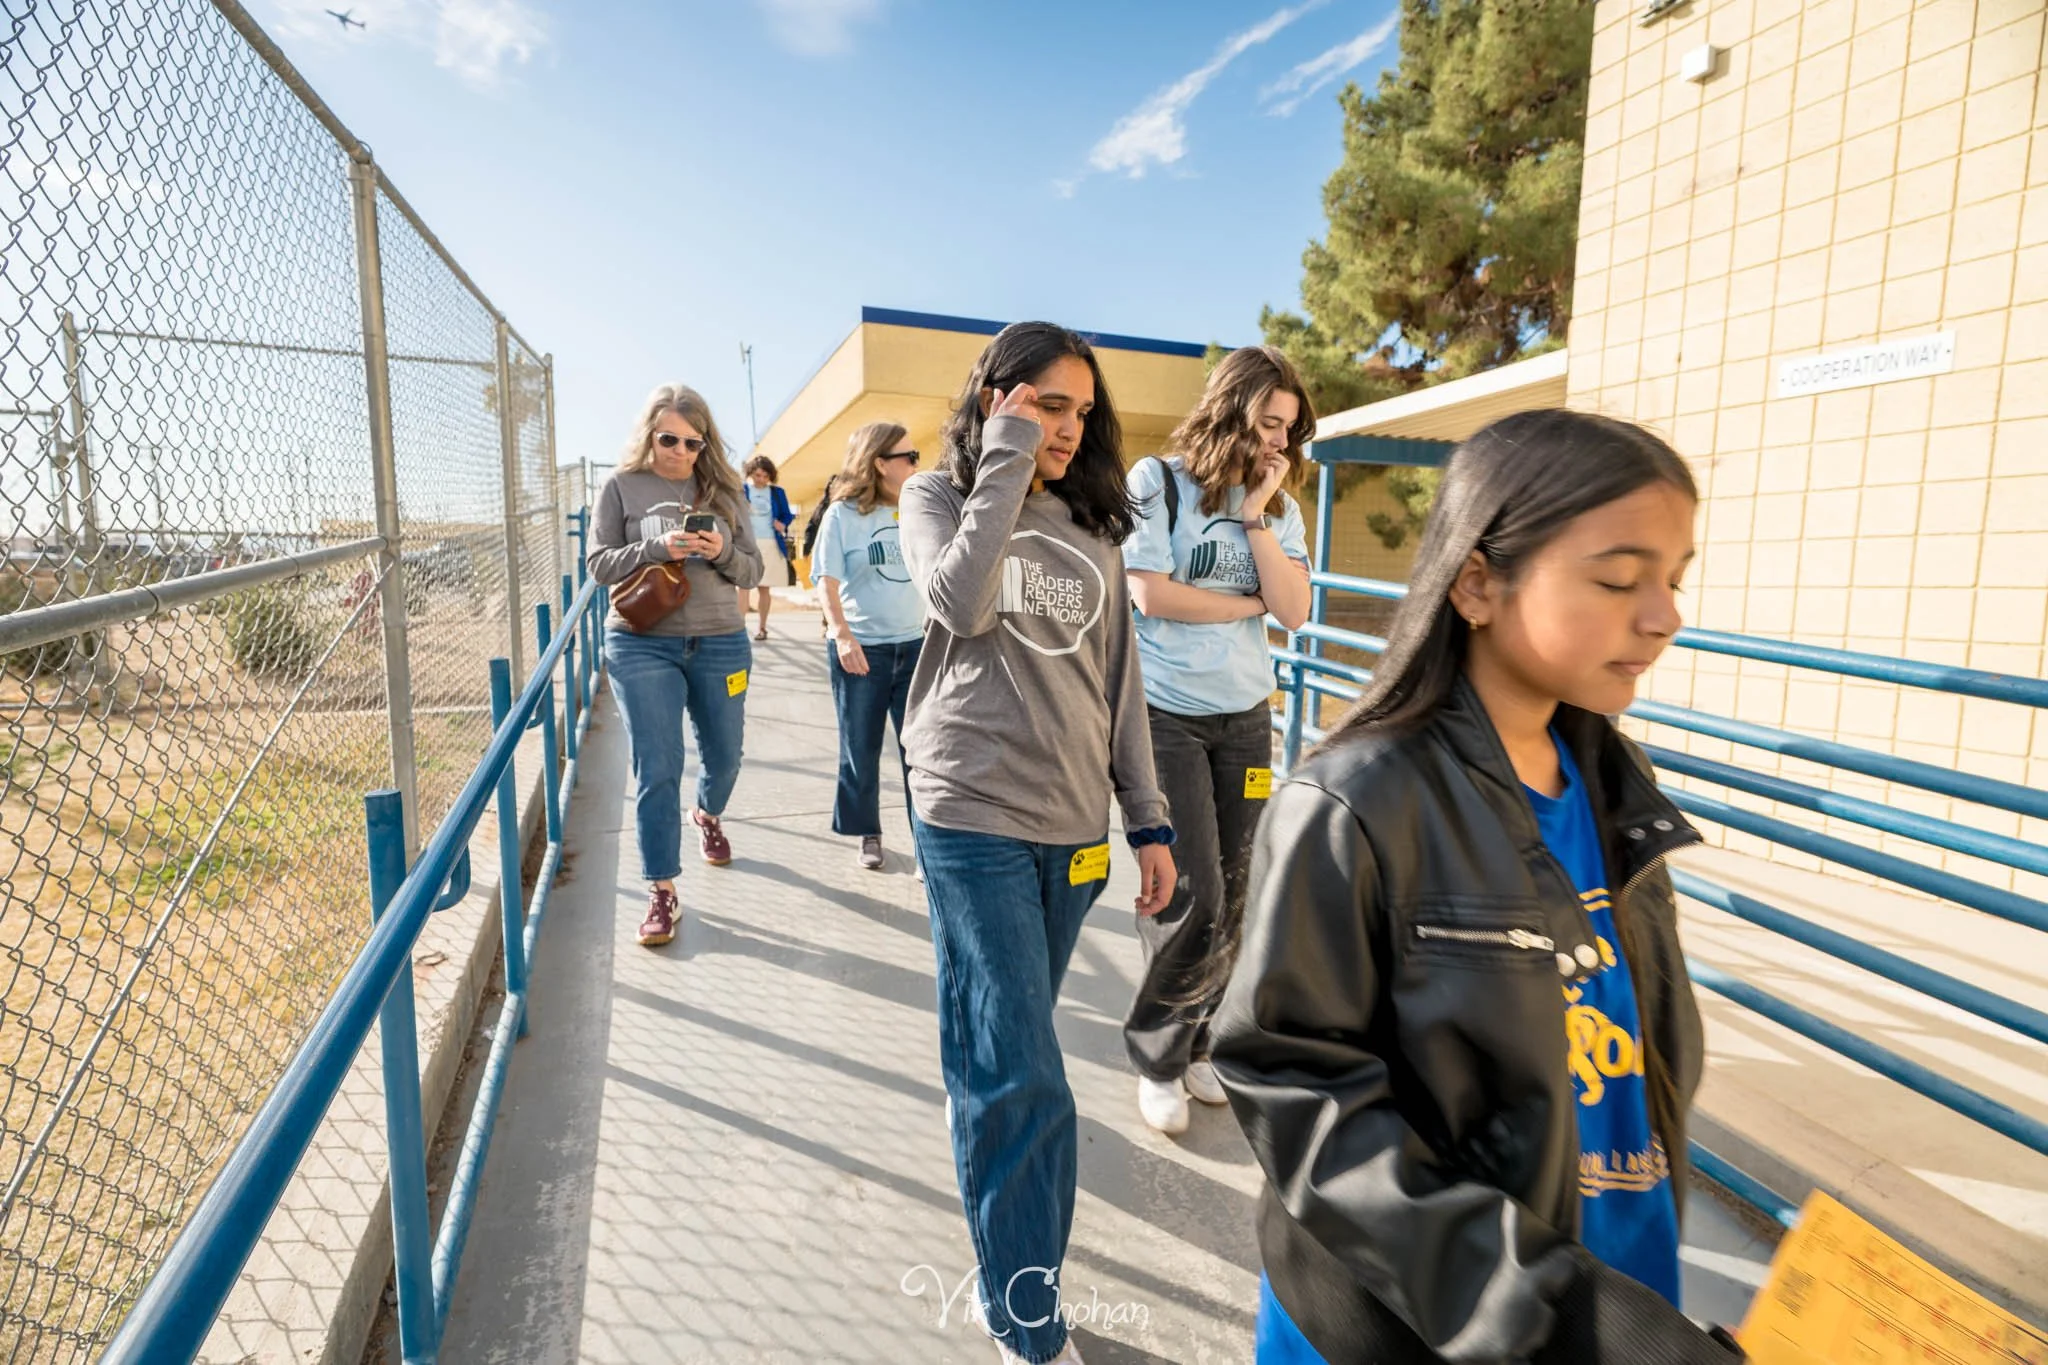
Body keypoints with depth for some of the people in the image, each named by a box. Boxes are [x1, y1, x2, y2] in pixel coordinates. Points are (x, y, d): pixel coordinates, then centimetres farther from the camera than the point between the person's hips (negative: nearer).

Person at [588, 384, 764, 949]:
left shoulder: (722, 490, 5)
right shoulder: (622, 487, 0)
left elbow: (753, 570, 6)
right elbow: (599, 564, -2)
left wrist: (723, 553, -16)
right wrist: (656, 547, -19)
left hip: (721, 643, 3)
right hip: (643, 644, -2)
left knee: (724, 754, 17)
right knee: (657, 770, -3)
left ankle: (707, 815, 51)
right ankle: (661, 890, 8)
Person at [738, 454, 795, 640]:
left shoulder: (777, 492, 8)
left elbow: (787, 515, 13)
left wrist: (783, 524, -8)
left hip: (770, 545, 2)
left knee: (764, 587, 10)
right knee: (743, 585, -12)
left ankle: (762, 627, 20)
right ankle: (740, 626, -13)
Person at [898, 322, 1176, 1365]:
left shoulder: (1092, 522, 11)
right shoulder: (938, 496, 1)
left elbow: (1119, 678, 11)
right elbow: (960, 602, -21)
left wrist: (1148, 819, 8)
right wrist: (1008, 459, -14)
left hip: (1074, 821, 5)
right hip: (975, 816, -4)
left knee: (1006, 1039, 17)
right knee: (1024, 1082, -3)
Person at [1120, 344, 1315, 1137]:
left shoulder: (1277, 506, 9)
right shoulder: (1157, 483, -5)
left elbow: (1294, 611, -2)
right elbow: (1150, 595, -15)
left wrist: (1256, 515, -8)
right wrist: (1248, 604, -5)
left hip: (1246, 718, 5)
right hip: (1166, 715, -5)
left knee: (1232, 895, 8)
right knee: (1193, 898, -5)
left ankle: (1196, 1045, 29)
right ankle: (1157, 1056, 19)